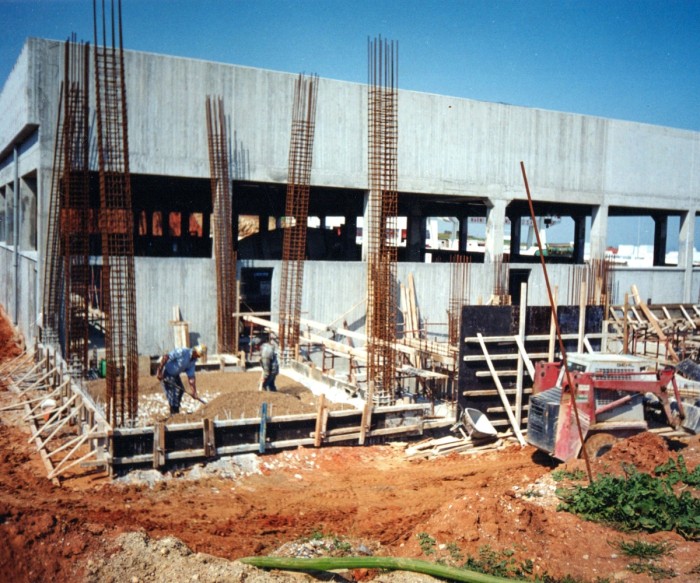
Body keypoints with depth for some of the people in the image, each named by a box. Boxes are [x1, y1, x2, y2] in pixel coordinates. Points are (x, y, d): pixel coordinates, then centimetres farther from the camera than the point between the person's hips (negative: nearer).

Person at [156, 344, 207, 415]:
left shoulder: (192, 361, -3)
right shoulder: (182, 352, -28)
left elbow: (191, 377, 0)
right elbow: (165, 357, -30)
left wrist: (194, 392, -6)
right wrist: (159, 372, -30)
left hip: (175, 374, 9)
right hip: (166, 372, -9)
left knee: (180, 390, 13)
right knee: (171, 393, -9)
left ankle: (176, 411, 28)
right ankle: (174, 413, 1)